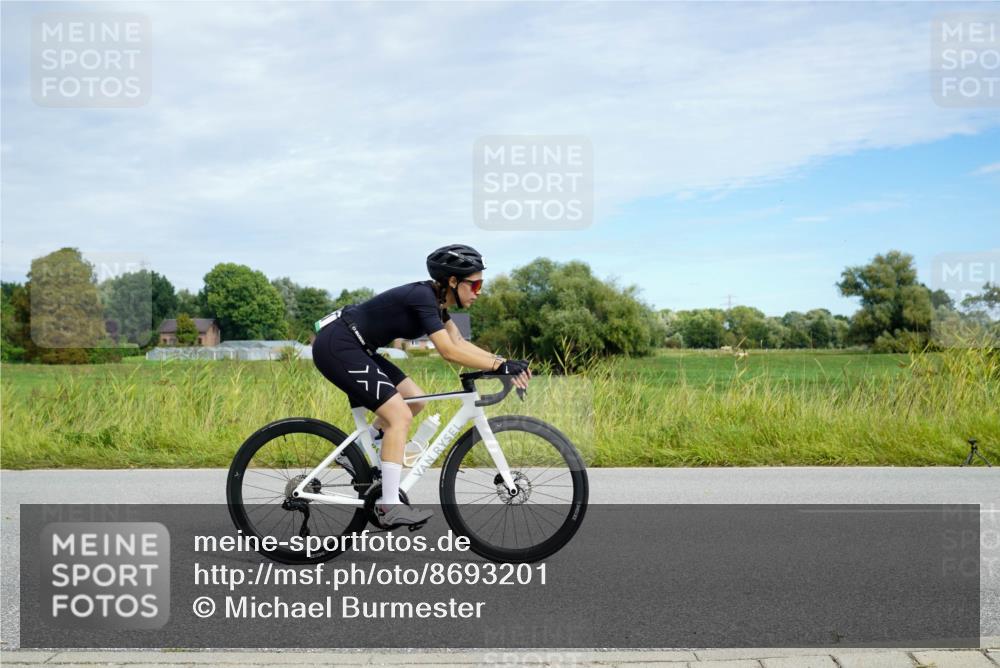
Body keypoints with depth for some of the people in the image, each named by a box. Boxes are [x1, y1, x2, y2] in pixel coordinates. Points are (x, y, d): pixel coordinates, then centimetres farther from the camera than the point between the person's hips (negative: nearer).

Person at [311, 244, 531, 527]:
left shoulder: (435, 299, 7)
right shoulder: (423, 297, -20)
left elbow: (460, 343, 7)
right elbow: (449, 351, -25)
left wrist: (504, 362, -4)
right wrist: (500, 365, -24)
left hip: (354, 347, 10)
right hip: (336, 346, -10)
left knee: (415, 401, 10)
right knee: (400, 415, -14)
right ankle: (389, 507, -10)